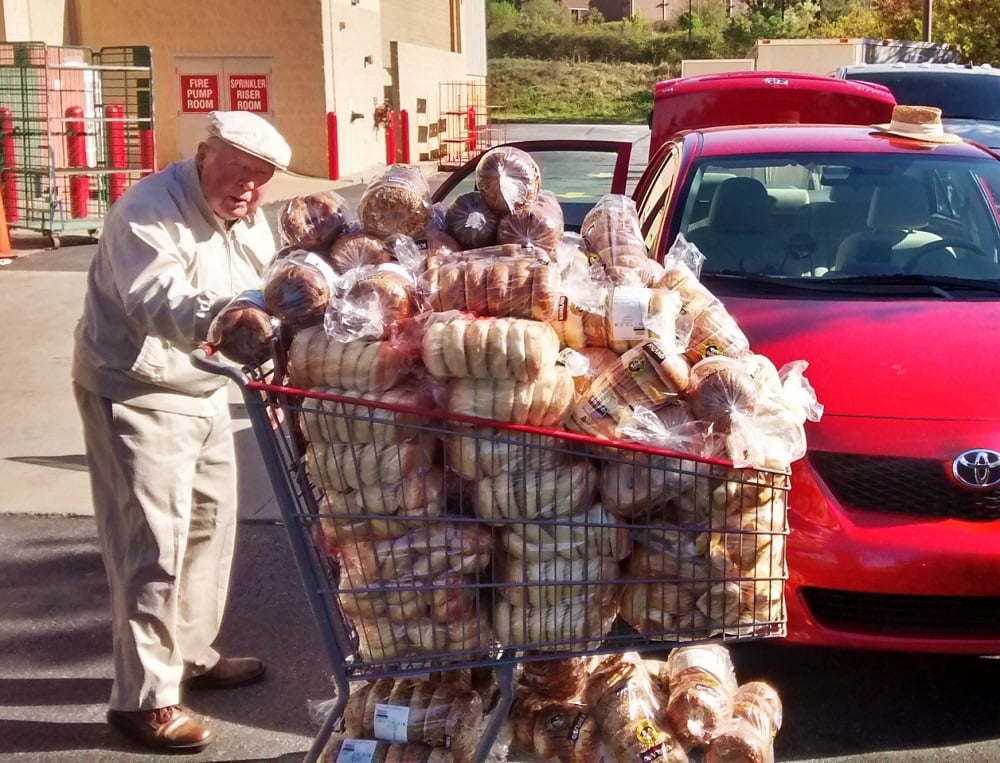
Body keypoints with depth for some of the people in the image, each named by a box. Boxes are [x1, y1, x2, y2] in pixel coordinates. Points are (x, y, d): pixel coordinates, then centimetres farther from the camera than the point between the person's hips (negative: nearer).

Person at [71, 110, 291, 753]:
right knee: (154, 543, -9)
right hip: (136, 392, -9)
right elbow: (159, 304, -39)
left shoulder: (249, 219, 5)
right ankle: (143, 697, 1)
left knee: (210, 524, 16)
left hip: (204, 391, 9)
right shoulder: (149, 213, -23)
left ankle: (191, 653, 34)